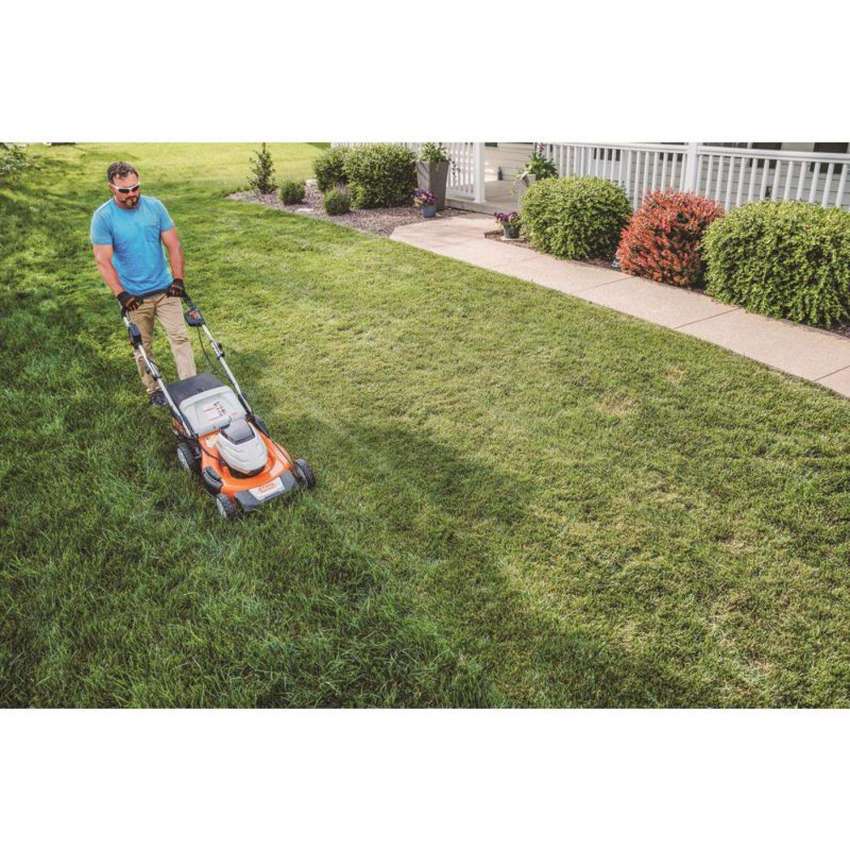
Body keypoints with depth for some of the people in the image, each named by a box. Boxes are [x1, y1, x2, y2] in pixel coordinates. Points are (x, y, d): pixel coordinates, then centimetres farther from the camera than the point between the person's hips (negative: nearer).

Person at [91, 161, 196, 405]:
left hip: (165, 288, 2)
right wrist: (121, 294, -22)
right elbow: (103, 260, -14)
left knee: (180, 337, -1)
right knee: (143, 346, 10)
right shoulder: (103, 217, -12)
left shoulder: (155, 206, -4)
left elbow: (173, 245, -3)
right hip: (134, 296, -2)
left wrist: (178, 279, -12)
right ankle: (153, 390, 26)